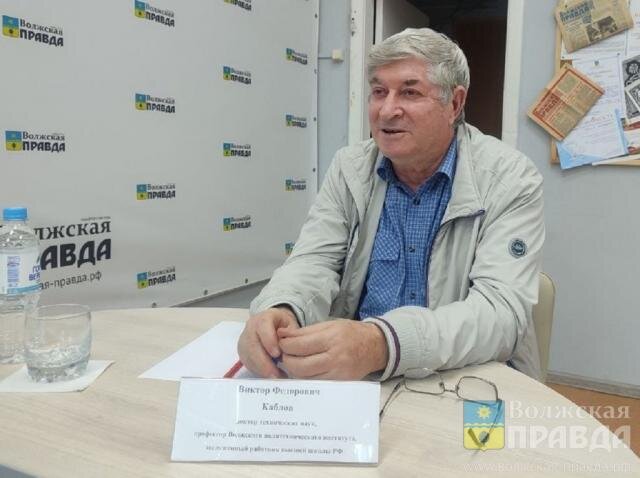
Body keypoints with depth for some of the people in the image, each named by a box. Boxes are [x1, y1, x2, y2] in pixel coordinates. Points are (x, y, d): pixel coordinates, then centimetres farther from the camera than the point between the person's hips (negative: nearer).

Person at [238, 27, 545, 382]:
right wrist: (280, 312, -30)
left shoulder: (510, 180, -10)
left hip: (471, 378, -3)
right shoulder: (349, 168, 2)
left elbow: (502, 309, -21)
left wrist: (380, 343, -38)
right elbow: (315, 262, -5)